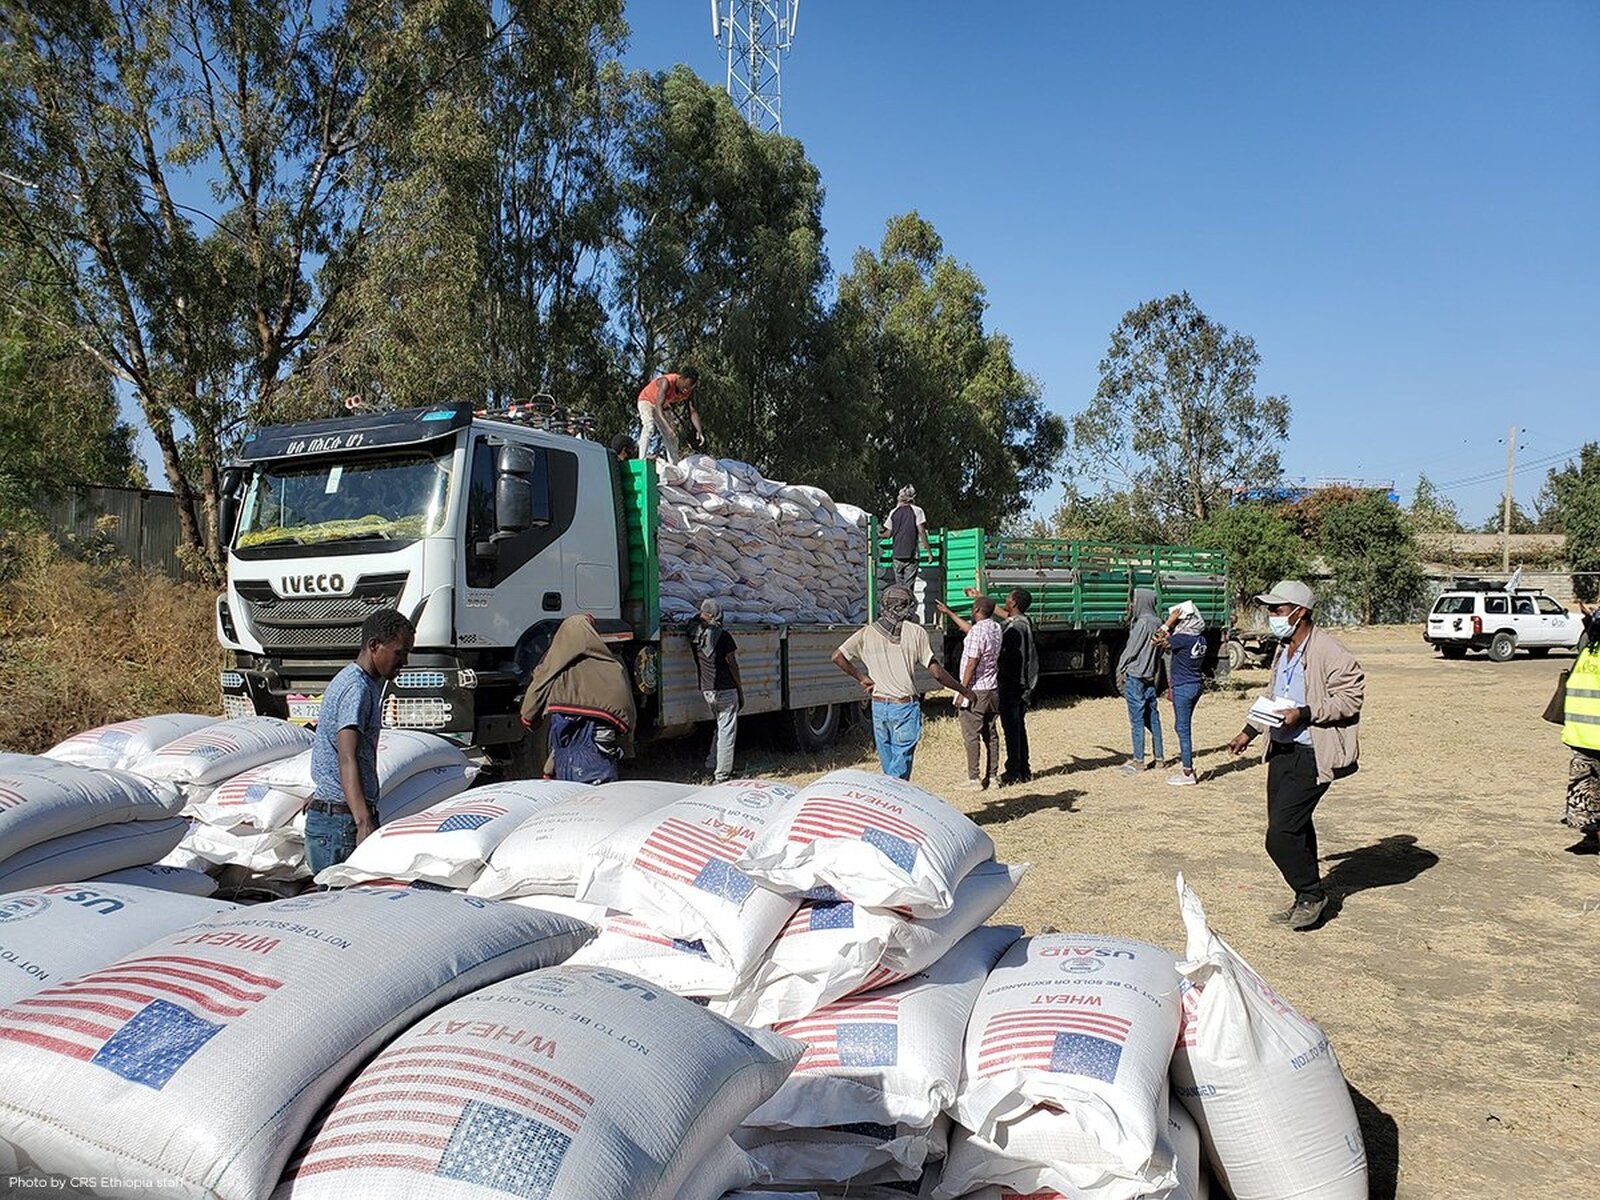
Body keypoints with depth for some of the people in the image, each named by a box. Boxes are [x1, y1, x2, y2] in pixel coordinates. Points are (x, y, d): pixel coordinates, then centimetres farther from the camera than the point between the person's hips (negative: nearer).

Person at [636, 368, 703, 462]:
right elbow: (658, 407, -46)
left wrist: (699, 431, -35)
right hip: (647, 402, -7)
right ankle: (642, 460, -39)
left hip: (664, 407, 7)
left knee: (672, 437, 1)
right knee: (649, 426, -33)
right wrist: (668, 426, -59)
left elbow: (693, 411, -20)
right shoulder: (667, 382, -38)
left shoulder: (689, 391, -20)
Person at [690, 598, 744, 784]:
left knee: (721, 727, 23)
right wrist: (740, 689, 0)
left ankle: (711, 766, 24)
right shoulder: (722, 635, -13)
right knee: (727, 731, 0)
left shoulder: (694, 634, 1)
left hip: (706, 690, 6)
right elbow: (732, 664, -7)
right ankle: (722, 776, 0)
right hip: (725, 690, -6)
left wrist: (700, 617, 18)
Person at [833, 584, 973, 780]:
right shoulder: (915, 632, -7)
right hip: (905, 706, -4)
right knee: (900, 769, -1)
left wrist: (861, 678, 9)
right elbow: (936, 672, -8)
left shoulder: (867, 633, 2)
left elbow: (837, 657, -3)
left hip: (878, 706, 4)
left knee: (888, 764, 17)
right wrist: (963, 690, 5)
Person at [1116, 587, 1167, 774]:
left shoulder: (1143, 622, -15)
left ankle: (1138, 760, -1)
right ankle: (1158, 757, 17)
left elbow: (1131, 648, -11)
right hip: (1151, 677, 8)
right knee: (1153, 718, 12)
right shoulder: (1157, 622, 10)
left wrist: (1120, 669, -1)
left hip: (1135, 676, -8)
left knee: (1137, 720, -4)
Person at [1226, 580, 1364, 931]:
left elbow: (1351, 696, -16)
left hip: (1311, 757, -9)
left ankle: (1312, 893, 12)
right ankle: (1306, 901, 29)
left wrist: (1305, 714, -23)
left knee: (1281, 834, -10)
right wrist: (1249, 732, 26)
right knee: (1294, 830, 15)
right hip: (1282, 751, 9)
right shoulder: (1283, 650, 14)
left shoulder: (1329, 653, -15)